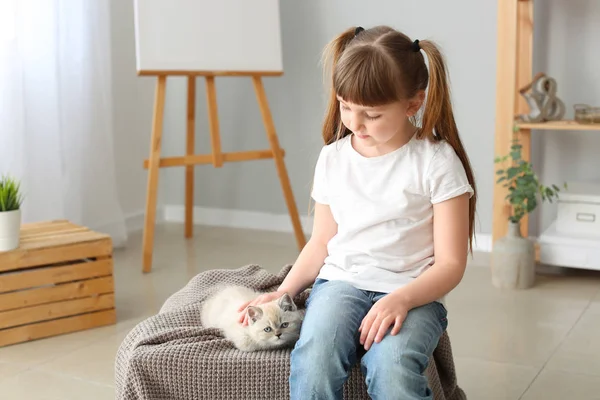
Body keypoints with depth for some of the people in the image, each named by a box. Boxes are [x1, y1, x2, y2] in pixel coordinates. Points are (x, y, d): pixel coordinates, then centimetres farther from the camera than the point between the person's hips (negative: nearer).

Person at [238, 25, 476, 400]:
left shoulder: (436, 161, -4)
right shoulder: (332, 158, 8)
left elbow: (450, 263, -4)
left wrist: (402, 298, -21)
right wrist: (283, 292, 1)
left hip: (412, 290, -2)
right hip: (340, 282, 3)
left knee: (391, 367, -35)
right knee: (313, 360, -30)